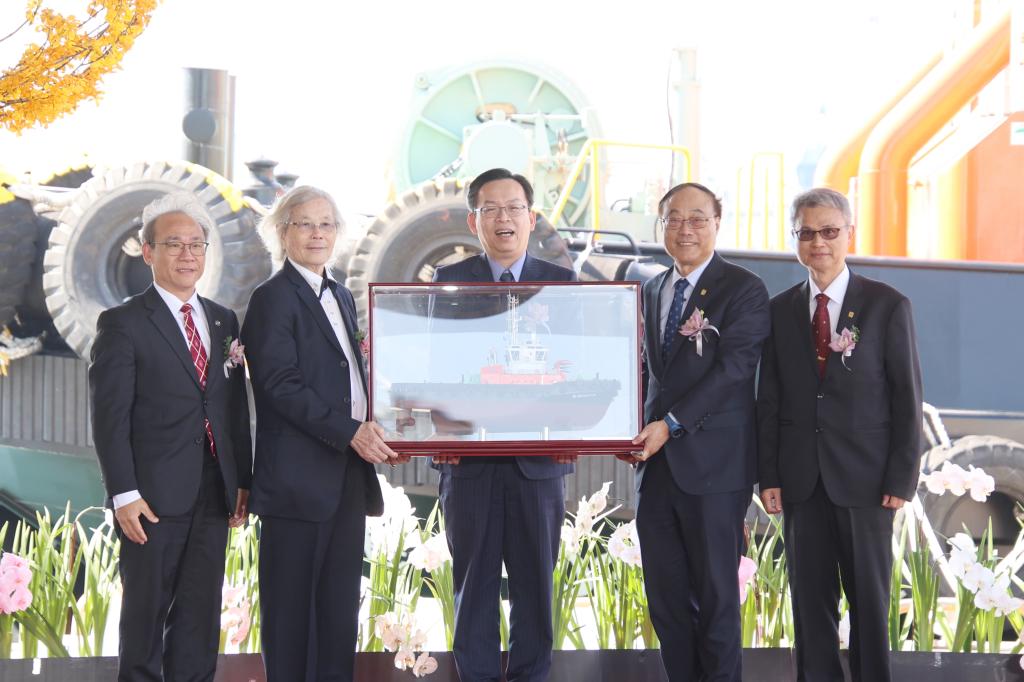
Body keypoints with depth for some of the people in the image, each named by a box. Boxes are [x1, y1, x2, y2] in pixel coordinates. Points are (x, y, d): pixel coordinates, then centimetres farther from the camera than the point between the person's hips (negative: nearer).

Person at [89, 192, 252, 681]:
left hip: (214, 494, 5)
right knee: (146, 611, 4)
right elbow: (110, 416, -9)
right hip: (154, 496, -5)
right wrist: (123, 493, -15)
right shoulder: (123, 324, -4)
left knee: (200, 613, 8)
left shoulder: (224, 322, 13)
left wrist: (243, 481, 9)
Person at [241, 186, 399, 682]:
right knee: (291, 602, -1)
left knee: (340, 603, 10)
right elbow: (280, 384, -16)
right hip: (299, 474, -8)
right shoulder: (273, 298, -7)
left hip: (348, 473, 8)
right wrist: (350, 432, -20)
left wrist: (372, 432, 6)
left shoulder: (341, 297, 18)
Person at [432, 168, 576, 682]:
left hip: (539, 454, 0)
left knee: (535, 578, 6)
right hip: (468, 456, 0)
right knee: (474, 578, 6)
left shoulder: (561, 283, 6)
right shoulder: (448, 281, 6)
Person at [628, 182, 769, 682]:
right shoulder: (654, 290, 15)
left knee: (715, 593, 2)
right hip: (656, 461, 6)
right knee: (664, 593, 8)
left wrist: (671, 425, -20)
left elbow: (732, 369, -15)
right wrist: (637, 426, 6)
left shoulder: (743, 289, -6)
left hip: (711, 461, -6)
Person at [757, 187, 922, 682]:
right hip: (802, 480, 3)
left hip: (865, 477, -2)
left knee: (870, 599, 4)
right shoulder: (780, 310, 8)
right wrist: (769, 475, 0)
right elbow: (769, 399, 7)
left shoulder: (888, 306, -1)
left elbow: (907, 399, -2)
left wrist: (901, 479, -8)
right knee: (811, 600, 6)